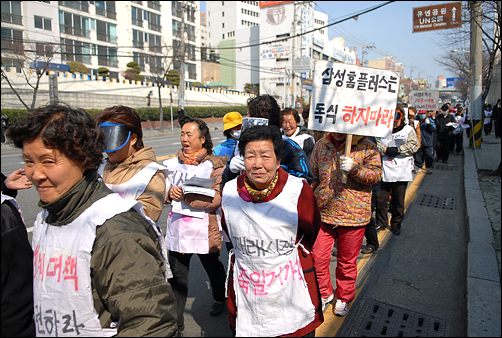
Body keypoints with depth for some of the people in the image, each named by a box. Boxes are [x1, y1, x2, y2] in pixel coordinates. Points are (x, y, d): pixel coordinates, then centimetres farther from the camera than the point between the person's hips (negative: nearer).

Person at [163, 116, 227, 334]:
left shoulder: (214, 164, -10)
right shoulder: (174, 163, 7)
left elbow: (216, 199, -19)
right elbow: (165, 192, 15)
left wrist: (185, 196, -25)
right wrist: (171, 192, -9)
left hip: (205, 229, -3)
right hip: (177, 228, 4)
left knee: (213, 268, 21)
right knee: (177, 277, 5)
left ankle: (219, 299, 50)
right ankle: (176, 321, 21)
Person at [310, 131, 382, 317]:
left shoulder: (366, 147, -5)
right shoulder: (321, 145, 6)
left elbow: (376, 174, -9)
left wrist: (354, 168, -24)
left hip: (352, 215, -3)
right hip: (323, 212, 3)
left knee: (347, 261, 14)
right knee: (317, 257, 7)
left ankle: (343, 298, 38)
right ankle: (324, 293, 33)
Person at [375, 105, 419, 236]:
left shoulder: (408, 130, 2)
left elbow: (414, 145, -8)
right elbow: (376, 144, 0)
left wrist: (398, 149, -16)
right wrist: (386, 150, -16)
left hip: (402, 172, -1)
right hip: (384, 171, 1)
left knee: (398, 201, 9)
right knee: (381, 199, 7)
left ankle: (396, 224, 27)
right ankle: (381, 223, 26)